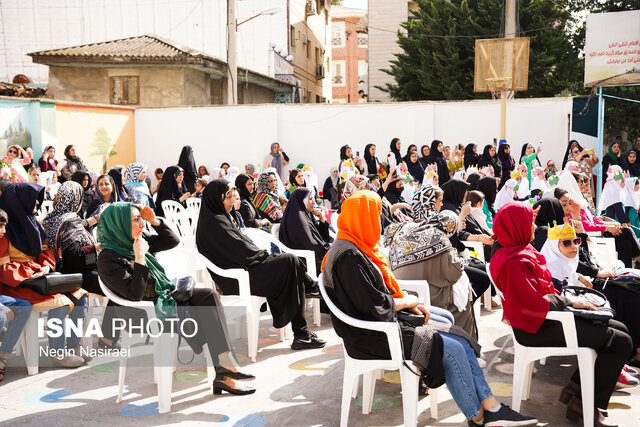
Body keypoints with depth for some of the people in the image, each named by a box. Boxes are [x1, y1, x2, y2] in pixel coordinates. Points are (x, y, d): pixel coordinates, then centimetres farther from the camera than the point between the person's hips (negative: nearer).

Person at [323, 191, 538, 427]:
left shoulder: (354, 248, 12)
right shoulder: (349, 256, -20)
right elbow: (372, 304, -23)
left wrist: (408, 302, 3)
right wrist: (407, 301, -7)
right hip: (372, 337, -10)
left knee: (458, 339, 2)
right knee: (452, 350, -13)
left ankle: (491, 407, 5)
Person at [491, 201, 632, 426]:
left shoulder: (520, 252, 12)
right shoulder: (514, 262, -22)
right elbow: (535, 303, -26)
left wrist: (565, 298, 5)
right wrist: (569, 301, -12)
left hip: (546, 317, 11)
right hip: (536, 328, -11)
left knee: (619, 329, 14)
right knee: (621, 342, -12)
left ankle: (574, 388, 15)